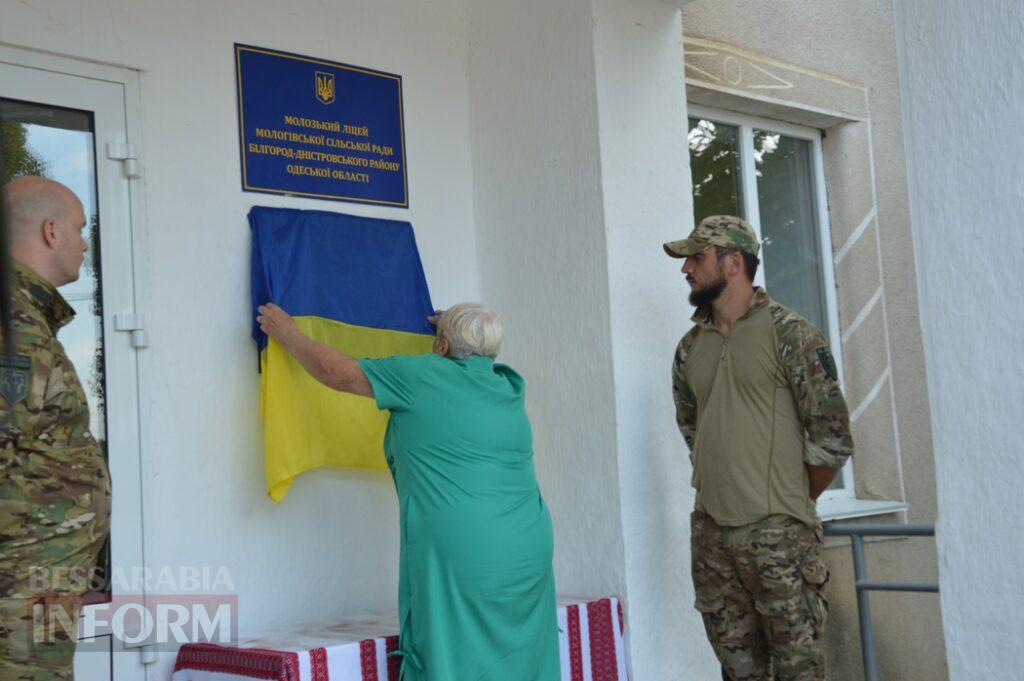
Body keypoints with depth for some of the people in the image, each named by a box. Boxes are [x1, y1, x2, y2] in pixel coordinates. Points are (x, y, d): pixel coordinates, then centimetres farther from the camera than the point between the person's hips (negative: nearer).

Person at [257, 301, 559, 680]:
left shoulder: (424, 377, -4)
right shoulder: (509, 388, 13)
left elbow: (337, 372, 5)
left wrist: (289, 335, 20)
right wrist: (456, 328, 52)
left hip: (459, 560, -6)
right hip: (529, 556, 6)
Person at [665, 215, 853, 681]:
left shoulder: (789, 335, -7)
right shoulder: (691, 347, 11)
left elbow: (832, 438, -7)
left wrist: (791, 501, 3)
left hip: (777, 534, -6)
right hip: (711, 533, 6)